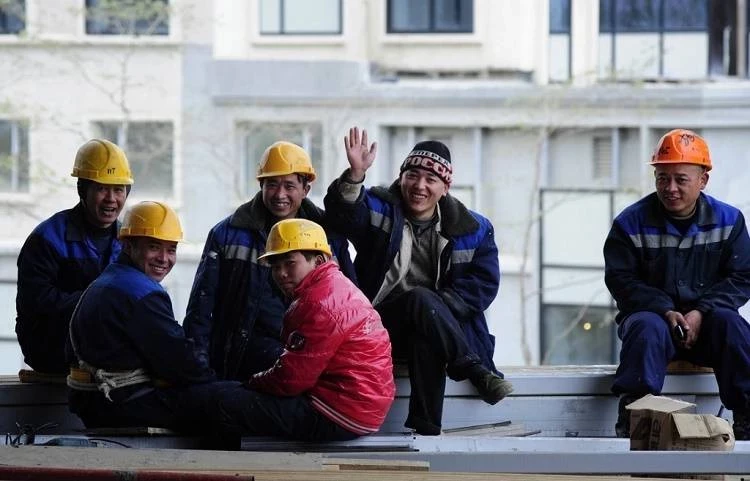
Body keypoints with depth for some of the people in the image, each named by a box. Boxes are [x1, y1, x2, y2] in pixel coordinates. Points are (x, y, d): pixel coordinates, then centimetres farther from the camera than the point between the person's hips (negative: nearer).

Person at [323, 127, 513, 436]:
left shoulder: (472, 229, 7)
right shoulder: (380, 210, 3)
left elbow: (483, 284, -1)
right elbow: (344, 211, -19)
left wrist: (438, 306, -17)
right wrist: (355, 175, -41)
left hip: (438, 326, 1)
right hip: (381, 326, -1)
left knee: (425, 341, -36)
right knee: (421, 298, -34)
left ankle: (426, 427, -33)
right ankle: (474, 370, -31)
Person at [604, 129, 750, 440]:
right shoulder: (632, 223, -2)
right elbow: (621, 280, -5)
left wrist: (701, 312, -18)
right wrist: (665, 311, -21)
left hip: (704, 321, 1)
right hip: (651, 313, -1)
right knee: (647, 327, -35)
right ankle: (631, 418, -41)